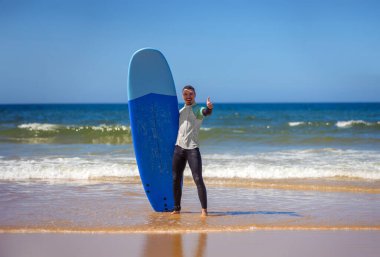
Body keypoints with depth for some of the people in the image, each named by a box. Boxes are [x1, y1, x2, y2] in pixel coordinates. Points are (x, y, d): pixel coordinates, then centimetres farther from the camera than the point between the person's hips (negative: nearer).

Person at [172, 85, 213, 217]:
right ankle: (177, 208, 18)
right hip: (179, 147, 6)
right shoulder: (180, 111, 18)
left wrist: (209, 107, -49)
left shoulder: (198, 109, -2)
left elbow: (206, 112, -28)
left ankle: (204, 209, -10)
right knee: (176, 179, 8)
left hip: (192, 148, -6)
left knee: (198, 179, -12)